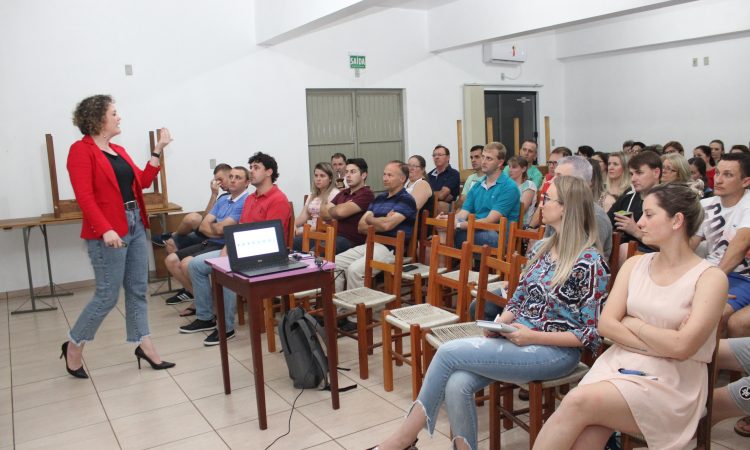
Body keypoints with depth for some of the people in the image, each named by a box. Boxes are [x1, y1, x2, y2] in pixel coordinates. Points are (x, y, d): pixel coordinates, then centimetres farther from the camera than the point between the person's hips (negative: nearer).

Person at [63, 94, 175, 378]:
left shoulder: (118, 150, 15)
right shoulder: (81, 150, -9)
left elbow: (143, 181, 14)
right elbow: (84, 196, -17)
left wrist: (158, 150, 11)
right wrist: (105, 229, -27)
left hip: (135, 226, 8)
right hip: (109, 232, -8)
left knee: (138, 290, 10)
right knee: (108, 295, -2)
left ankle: (144, 345, 18)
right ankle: (74, 346, 19)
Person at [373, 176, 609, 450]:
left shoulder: (590, 263, -13)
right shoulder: (541, 248, 9)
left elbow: (590, 335, -11)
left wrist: (533, 336, -19)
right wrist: (499, 324, -5)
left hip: (556, 351, -6)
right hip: (517, 339, 6)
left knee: (449, 352, -19)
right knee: (456, 384, -23)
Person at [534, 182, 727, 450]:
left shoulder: (710, 277, -5)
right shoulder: (635, 264, 10)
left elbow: (682, 347, -17)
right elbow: (605, 325, 1)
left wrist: (633, 324, -5)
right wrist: (660, 343, -10)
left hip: (670, 383, -4)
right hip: (619, 363, 4)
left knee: (578, 402, -29)